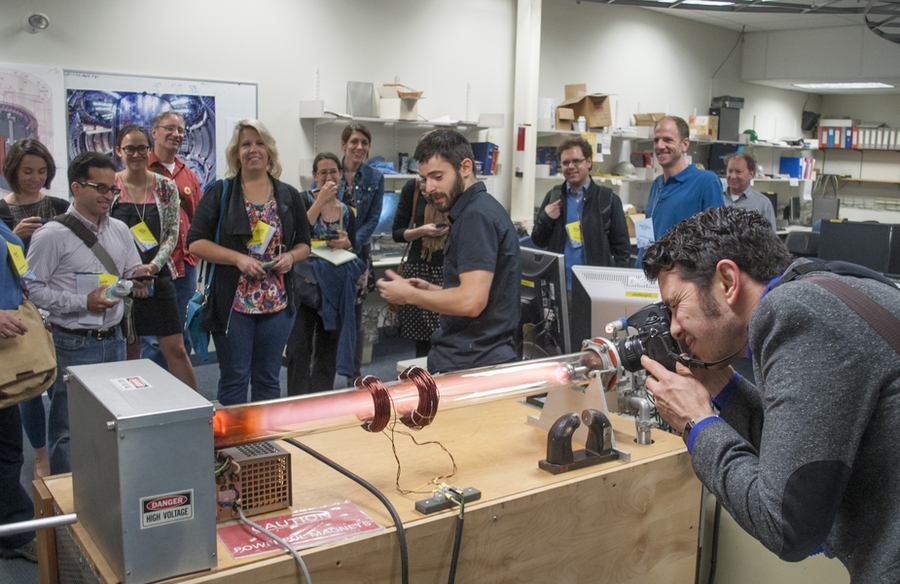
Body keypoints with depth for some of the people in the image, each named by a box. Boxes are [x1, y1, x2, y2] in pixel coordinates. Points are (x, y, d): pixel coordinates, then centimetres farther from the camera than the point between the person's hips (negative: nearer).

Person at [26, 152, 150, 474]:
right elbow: (31, 288, -12)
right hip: (73, 346, -6)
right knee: (68, 430, 3)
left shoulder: (120, 230, 9)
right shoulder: (52, 235, -10)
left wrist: (138, 276, -6)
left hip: (114, 340, 6)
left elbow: (132, 274, 17)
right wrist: (83, 303, -18)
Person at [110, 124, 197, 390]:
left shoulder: (166, 187, 4)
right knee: (129, 353, 7)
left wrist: (154, 265, -13)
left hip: (158, 277, 1)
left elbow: (172, 233, 2)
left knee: (175, 349, 0)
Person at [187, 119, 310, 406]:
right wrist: (238, 258, -17)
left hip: (277, 303, 3)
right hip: (232, 302, -3)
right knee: (234, 379, 4)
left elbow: (304, 244, 16)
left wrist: (291, 256, -7)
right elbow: (196, 242, -5)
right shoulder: (219, 192, 0)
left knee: (268, 379, 11)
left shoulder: (289, 196, 9)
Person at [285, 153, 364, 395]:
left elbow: (354, 251, 15)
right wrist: (320, 201, -16)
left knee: (329, 348, 10)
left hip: (335, 287, 4)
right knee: (299, 348, -7)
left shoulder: (346, 212, 11)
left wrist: (346, 244, -7)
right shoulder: (305, 200, -1)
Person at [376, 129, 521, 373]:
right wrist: (431, 289, 8)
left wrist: (408, 295, -13)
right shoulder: (481, 208, 14)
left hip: (471, 366, -9)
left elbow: (470, 301, -25)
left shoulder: (477, 215, -17)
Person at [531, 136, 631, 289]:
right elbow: (538, 241, 10)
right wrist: (546, 219, -8)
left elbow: (621, 248, 0)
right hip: (558, 285, 2)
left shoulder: (608, 199, -1)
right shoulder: (554, 196, 7)